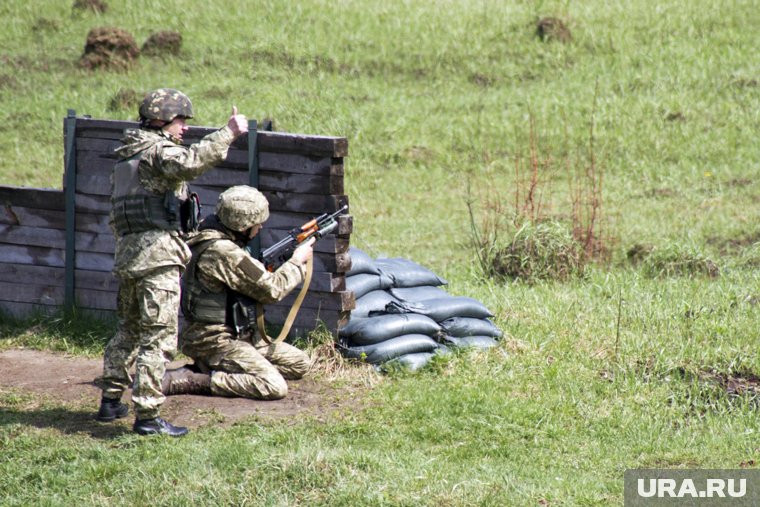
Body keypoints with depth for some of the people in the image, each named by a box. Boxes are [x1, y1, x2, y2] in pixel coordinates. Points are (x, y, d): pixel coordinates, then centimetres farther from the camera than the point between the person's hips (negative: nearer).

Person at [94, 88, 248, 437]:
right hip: (158, 254, -9)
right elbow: (190, 163, -31)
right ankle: (147, 415, -11)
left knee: (128, 330, 21)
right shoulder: (159, 151, -8)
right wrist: (228, 133, -28)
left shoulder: (127, 156, 21)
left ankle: (110, 401, 26)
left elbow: (115, 216, 26)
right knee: (158, 338, -8)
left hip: (126, 254, 9)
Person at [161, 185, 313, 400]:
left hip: (239, 334, 10)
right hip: (213, 340, -10)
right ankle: (185, 380, -15)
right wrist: (297, 262, 0)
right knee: (274, 387, -24)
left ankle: (212, 368, 8)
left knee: (299, 363, 10)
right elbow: (271, 289, -16)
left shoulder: (220, 240, 9)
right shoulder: (223, 251, -22)